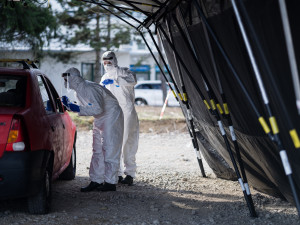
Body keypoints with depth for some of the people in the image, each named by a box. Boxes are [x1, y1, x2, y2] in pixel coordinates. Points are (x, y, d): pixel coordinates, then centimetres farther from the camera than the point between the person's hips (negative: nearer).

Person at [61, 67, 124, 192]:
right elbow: (85, 108, 14)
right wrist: (68, 105, 1)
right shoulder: (78, 91, 5)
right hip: (99, 120, 10)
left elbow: (98, 109, -31)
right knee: (97, 151, 9)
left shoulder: (90, 89, -25)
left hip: (111, 117, -10)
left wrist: (78, 109, -29)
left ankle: (110, 182, -5)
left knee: (110, 150, -8)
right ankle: (96, 181, 13)